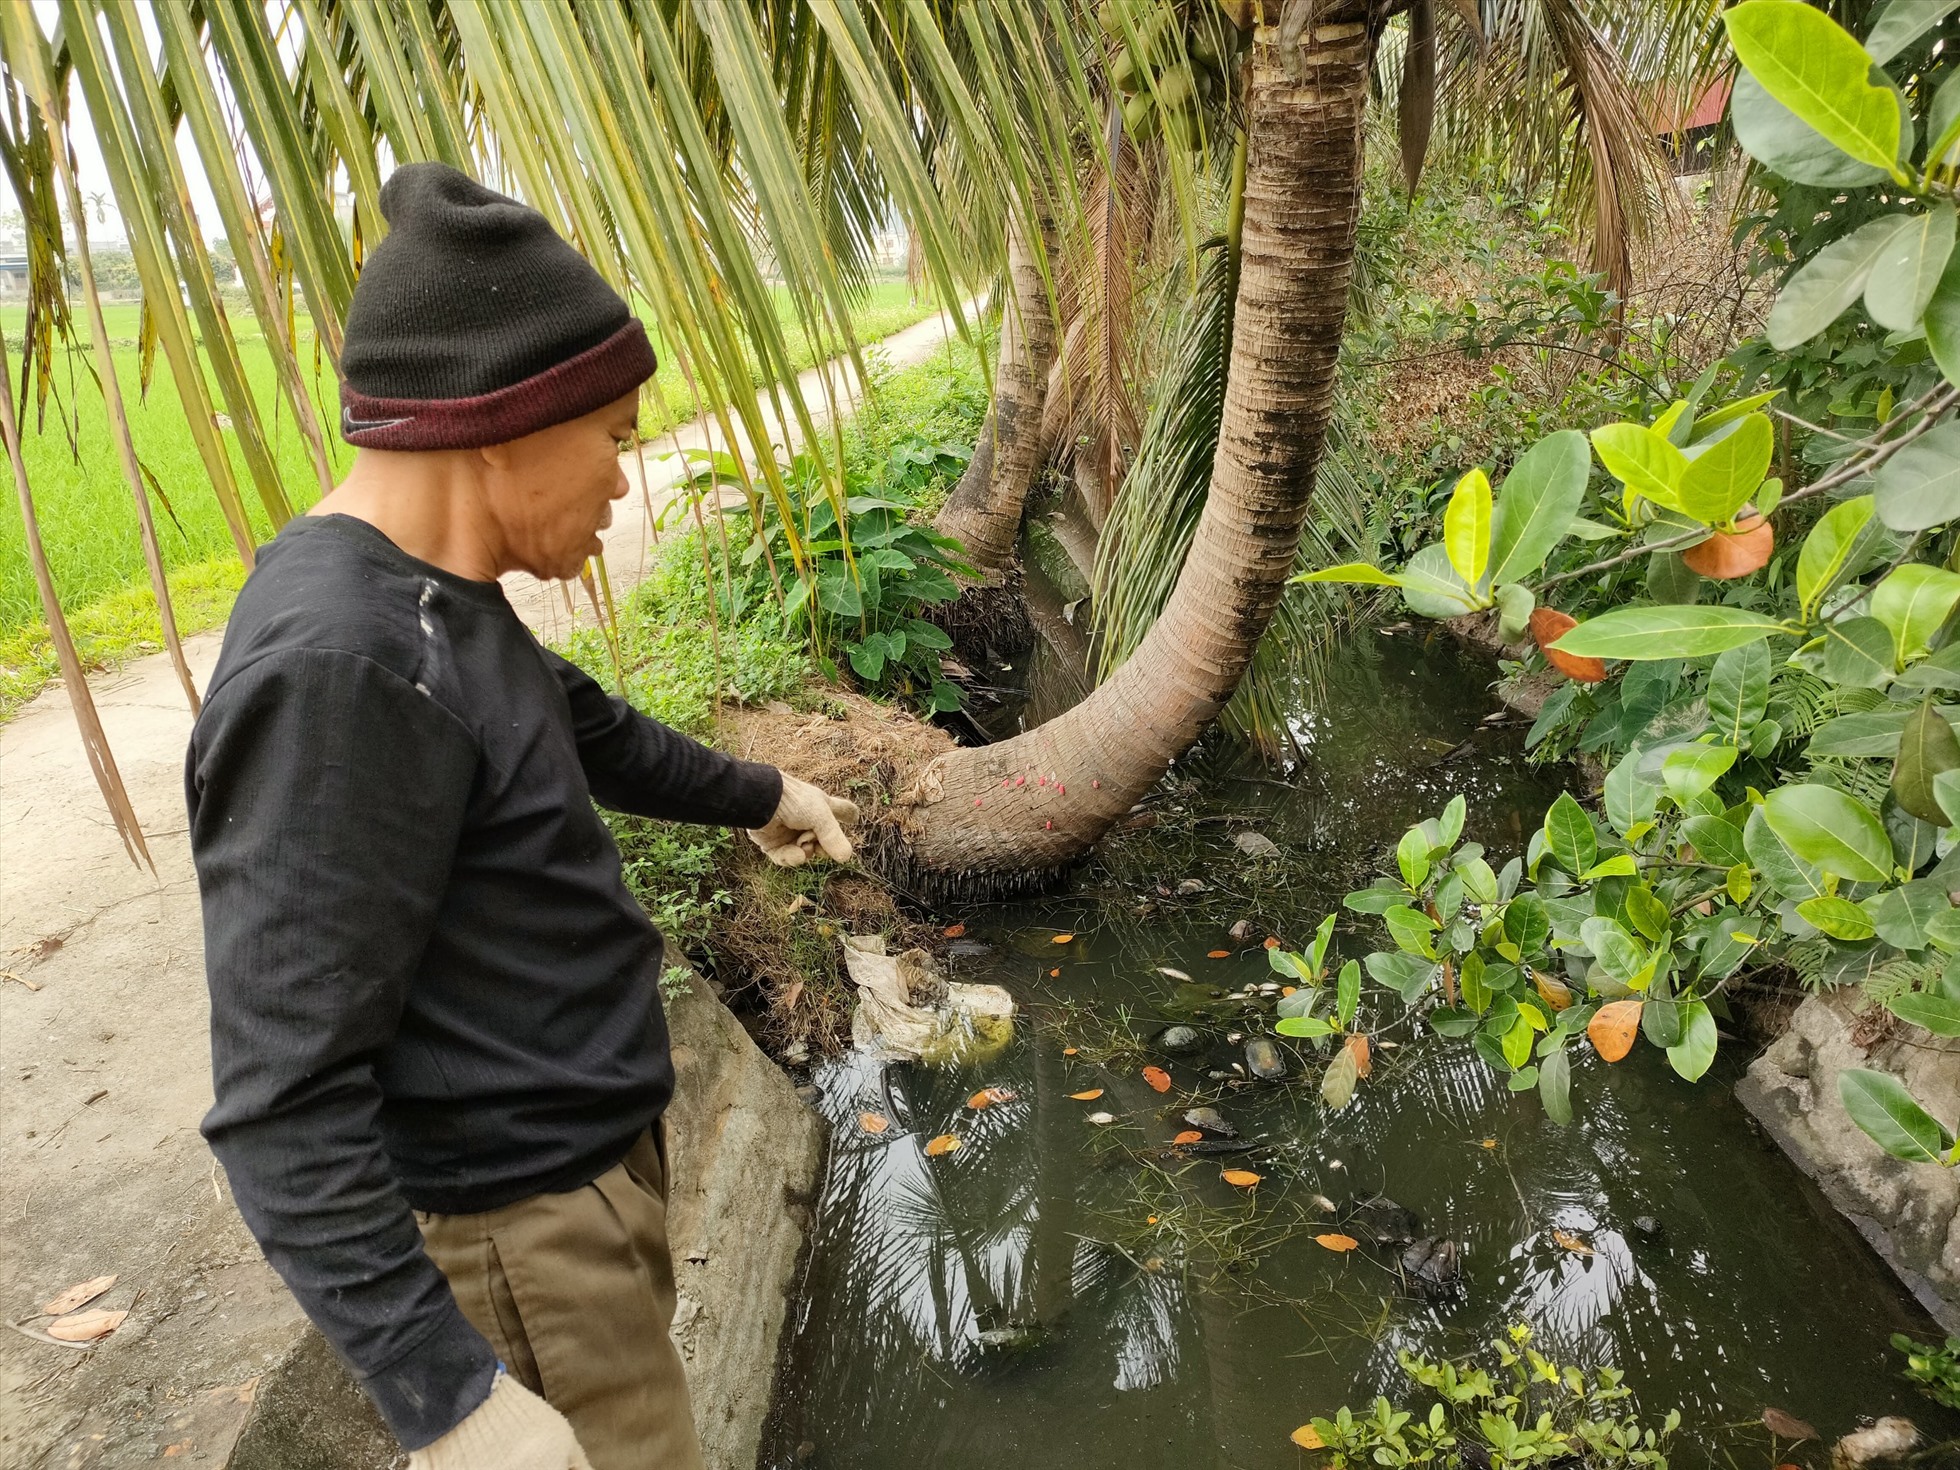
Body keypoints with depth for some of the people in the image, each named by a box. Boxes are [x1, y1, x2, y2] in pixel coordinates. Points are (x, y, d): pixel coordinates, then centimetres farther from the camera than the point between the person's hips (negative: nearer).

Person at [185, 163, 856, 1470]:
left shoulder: (427, 601, 1)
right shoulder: (333, 673, -29)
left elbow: (593, 734, 19)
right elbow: (283, 1104, -29)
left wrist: (757, 793, 31)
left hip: (588, 1140, 9)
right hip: (520, 1223, -9)